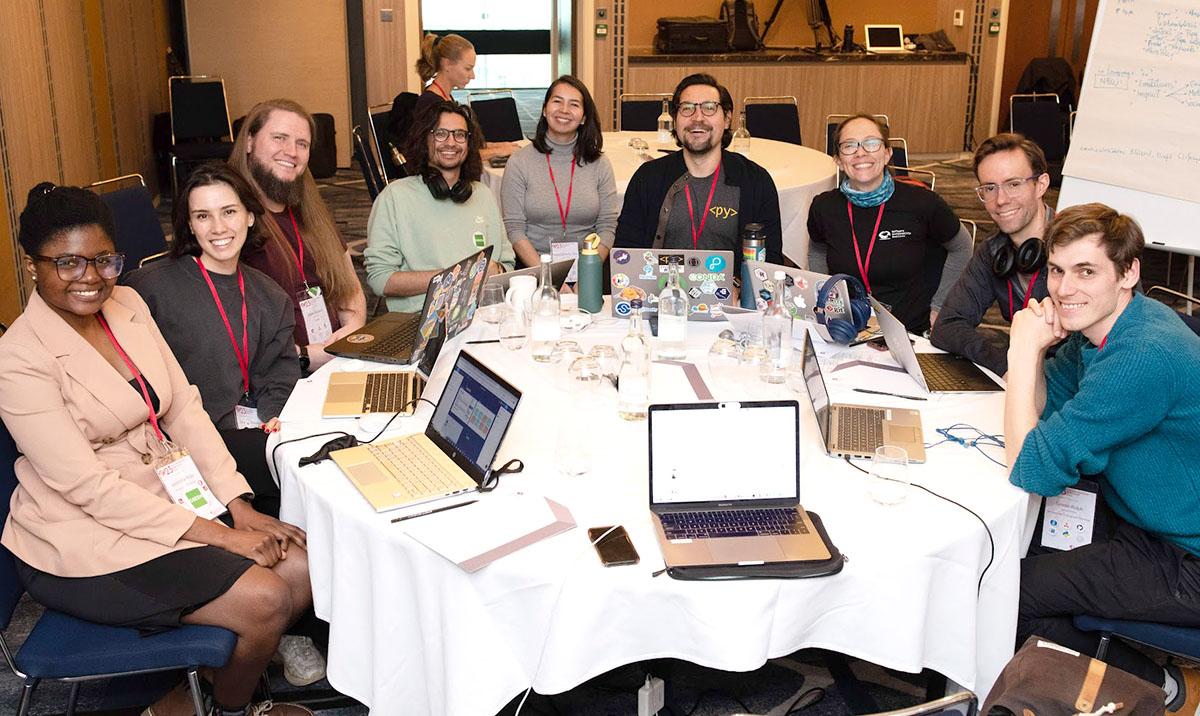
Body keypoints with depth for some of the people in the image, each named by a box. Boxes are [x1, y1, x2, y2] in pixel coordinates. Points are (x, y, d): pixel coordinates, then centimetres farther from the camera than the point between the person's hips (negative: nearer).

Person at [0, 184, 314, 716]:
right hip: (85, 541, -7)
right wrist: (216, 535, -21)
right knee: (266, 601, -17)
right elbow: (87, 487, -21)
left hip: (167, 500, 7)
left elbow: (184, 408, 4)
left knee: (303, 569, -5)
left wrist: (240, 508, -6)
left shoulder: (128, 304, 3)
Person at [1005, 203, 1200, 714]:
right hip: (1135, 515, 10)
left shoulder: (1145, 358, -32)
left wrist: (1024, 349, -22)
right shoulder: (1097, 323, -3)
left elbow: (1030, 470, -27)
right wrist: (1033, 346, -12)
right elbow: (1043, 408, 7)